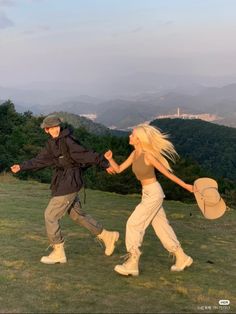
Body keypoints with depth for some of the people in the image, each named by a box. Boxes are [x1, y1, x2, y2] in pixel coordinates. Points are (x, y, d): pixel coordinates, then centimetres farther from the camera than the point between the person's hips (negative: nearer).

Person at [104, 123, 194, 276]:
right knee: (161, 227, 14)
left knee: (134, 224, -8)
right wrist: (110, 159, -11)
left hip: (154, 193, -9)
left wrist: (185, 186, -8)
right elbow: (119, 169, 7)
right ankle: (182, 258, 25)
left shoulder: (148, 155, -19)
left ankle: (132, 264, 0)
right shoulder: (135, 153, 5)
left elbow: (167, 172, -13)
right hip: (147, 193, 9)